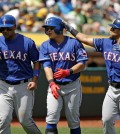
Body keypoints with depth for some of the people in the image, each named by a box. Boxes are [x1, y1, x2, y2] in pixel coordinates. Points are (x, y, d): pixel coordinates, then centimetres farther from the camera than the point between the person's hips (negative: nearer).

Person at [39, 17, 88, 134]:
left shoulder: (74, 43, -1)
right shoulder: (45, 46, 5)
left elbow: (82, 64, -5)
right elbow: (46, 66, -6)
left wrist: (68, 72, -23)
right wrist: (51, 83, -22)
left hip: (72, 86, -1)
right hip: (55, 86, 1)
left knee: (73, 119, 4)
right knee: (51, 117, -12)